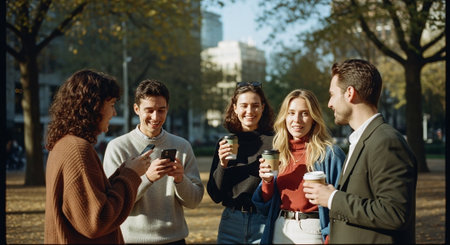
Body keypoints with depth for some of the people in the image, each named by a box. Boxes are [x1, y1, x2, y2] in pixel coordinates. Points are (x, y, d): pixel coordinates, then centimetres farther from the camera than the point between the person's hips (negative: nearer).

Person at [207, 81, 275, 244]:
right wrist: (222, 165, -10)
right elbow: (215, 196, 3)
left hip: (263, 222, -2)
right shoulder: (224, 142, 4)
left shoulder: (274, 141, -5)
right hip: (231, 221, 3)